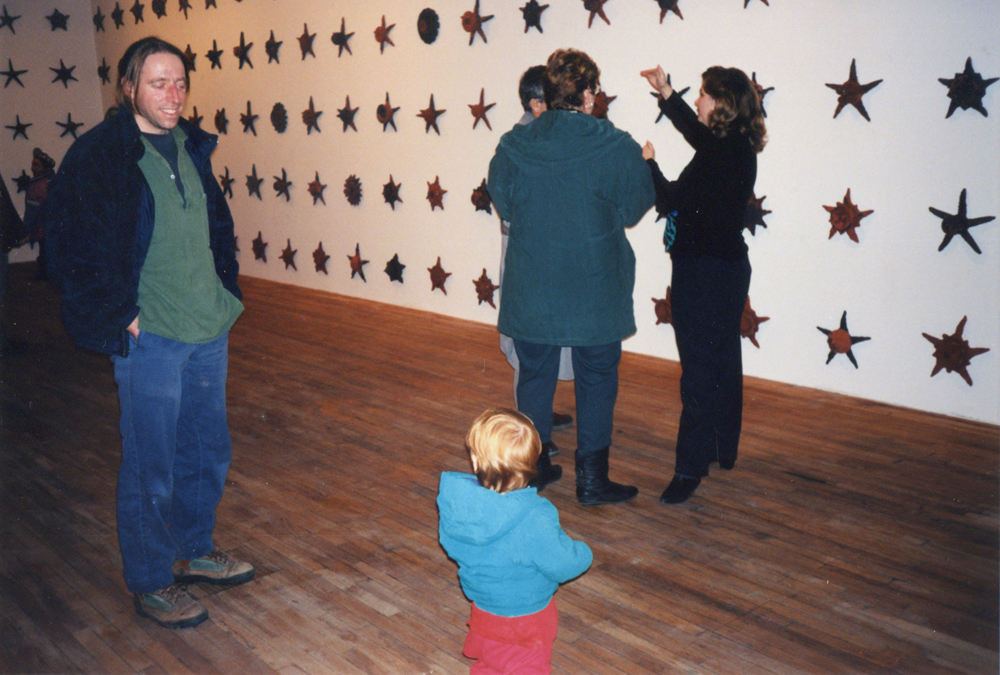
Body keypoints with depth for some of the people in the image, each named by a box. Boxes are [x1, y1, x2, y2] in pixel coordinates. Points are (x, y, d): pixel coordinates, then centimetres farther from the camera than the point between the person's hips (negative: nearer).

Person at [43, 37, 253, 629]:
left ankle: (194, 551, 39)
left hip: (210, 330, 7)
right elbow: (73, 249, -12)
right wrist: (121, 315, -13)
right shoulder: (98, 157, -11)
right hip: (148, 337, -6)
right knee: (151, 469, 5)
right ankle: (151, 583, 23)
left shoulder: (193, 147, 9)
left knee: (208, 453, 18)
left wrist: (226, 287, 12)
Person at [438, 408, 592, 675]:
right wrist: (584, 554, -4)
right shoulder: (535, 522, -38)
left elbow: (450, 545, -4)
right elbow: (564, 565, -27)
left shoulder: (453, 501, -22)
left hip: (483, 610, 5)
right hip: (527, 618, -4)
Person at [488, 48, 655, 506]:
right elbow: (635, 207, 0)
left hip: (530, 288, 3)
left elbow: (502, 203, 8)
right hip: (595, 291, -2)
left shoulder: (513, 146, -5)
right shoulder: (616, 149, -13)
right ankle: (591, 480, 17)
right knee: (596, 381, 11)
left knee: (534, 377, 16)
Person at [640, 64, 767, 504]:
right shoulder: (739, 147, 7)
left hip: (703, 273, -10)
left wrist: (648, 163, -5)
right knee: (723, 362, 19)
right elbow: (697, 132, 26)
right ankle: (724, 449, 33)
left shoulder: (718, 155, -22)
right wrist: (666, 94, 32)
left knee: (699, 372, -5)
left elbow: (669, 201, -20)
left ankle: (690, 468, 2)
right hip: (730, 266, 10)